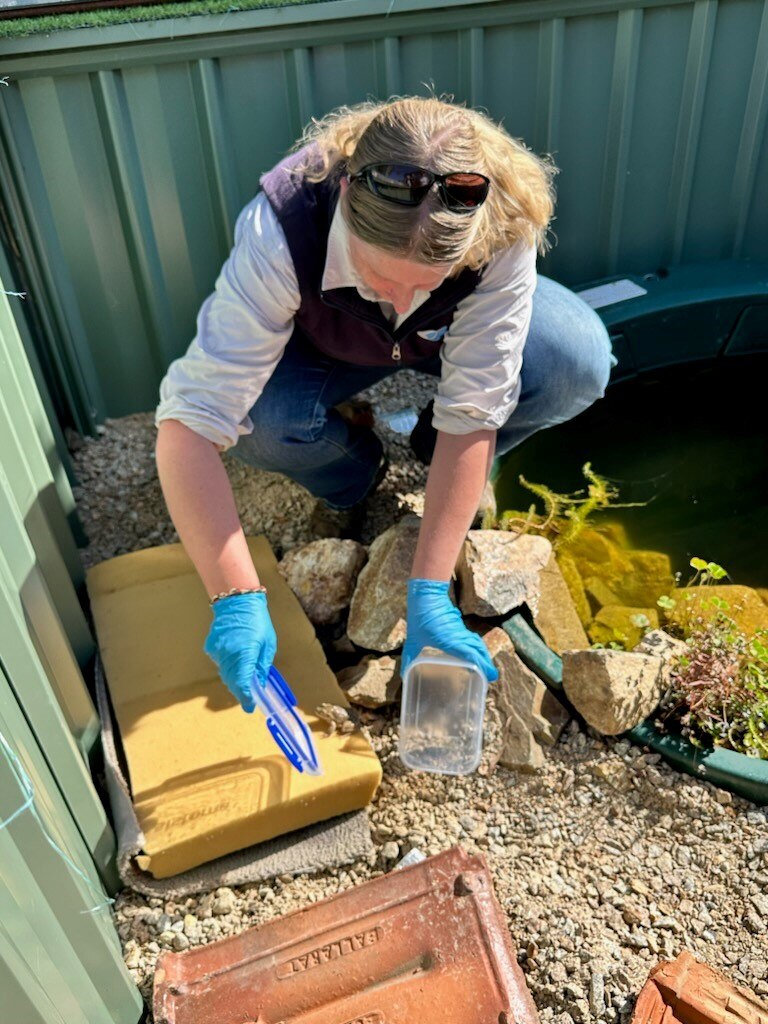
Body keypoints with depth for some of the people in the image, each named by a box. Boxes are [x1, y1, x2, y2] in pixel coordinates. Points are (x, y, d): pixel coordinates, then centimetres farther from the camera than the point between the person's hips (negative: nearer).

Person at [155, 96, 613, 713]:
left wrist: (429, 590, -33)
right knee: (259, 416, -33)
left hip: (453, 334, 1)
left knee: (579, 361, -27)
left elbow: (473, 409, -32)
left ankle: (460, 478, 2)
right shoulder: (280, 233, -39)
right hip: (324, 346, 0)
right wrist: (237, 599, -46)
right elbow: (191, 420, -40)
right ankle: (352, 483, 3)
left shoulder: (503, 232, -36)